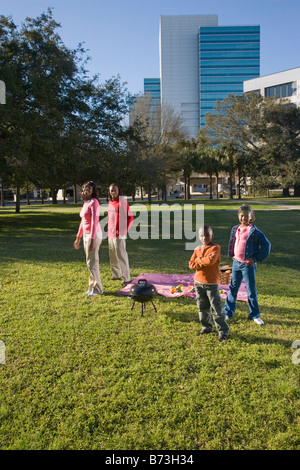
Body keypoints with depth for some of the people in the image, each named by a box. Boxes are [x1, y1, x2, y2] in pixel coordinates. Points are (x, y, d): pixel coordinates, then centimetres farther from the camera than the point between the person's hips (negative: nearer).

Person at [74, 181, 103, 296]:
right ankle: (92, 288, 22)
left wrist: (92, 240, -22)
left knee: (92, 263, -4)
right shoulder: (85, 203, 14)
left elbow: (94, 222, -19)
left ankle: (97, 289, 8)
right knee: (90, 263, 13)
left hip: (94, 235, -9)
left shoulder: (94, 202, -13)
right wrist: (78, 238, 22)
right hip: (86, 235, 9)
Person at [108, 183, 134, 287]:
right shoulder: (110, 203, 12)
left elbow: (130, 218, -11)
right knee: (113, 255, 15)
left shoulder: (122, 202, -10)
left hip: (119, 235, -8)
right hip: (110, 234, 8)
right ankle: (116, 274, 28)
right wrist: (108, 229, 13)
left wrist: (124, 231, -14)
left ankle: (125, 278, -3)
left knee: (121, 255, -8)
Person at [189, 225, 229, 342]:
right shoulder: (197, 249, 8)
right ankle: (206, 327, 32)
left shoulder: (215, 248, -9)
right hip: (198, 282, 6)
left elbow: (210, 260, -27)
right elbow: (191, 264, 2)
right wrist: (203, 262, -14)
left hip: (212, 283, -6)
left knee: (216, 308, -2)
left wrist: (198, 260, -10)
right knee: (202, 307, 15)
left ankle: (223, 331, 10)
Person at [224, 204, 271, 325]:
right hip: (236, 263, 5)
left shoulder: (254, 231, -12)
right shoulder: (235, 229, 7)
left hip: (248, 265, -5)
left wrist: (256, 258, -11)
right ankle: (228, 312, 24)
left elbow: (266, 244, -10)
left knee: (251, 290, 5)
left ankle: (255, 315, 20)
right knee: (233, 288, 13)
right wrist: (232, 255, 12)